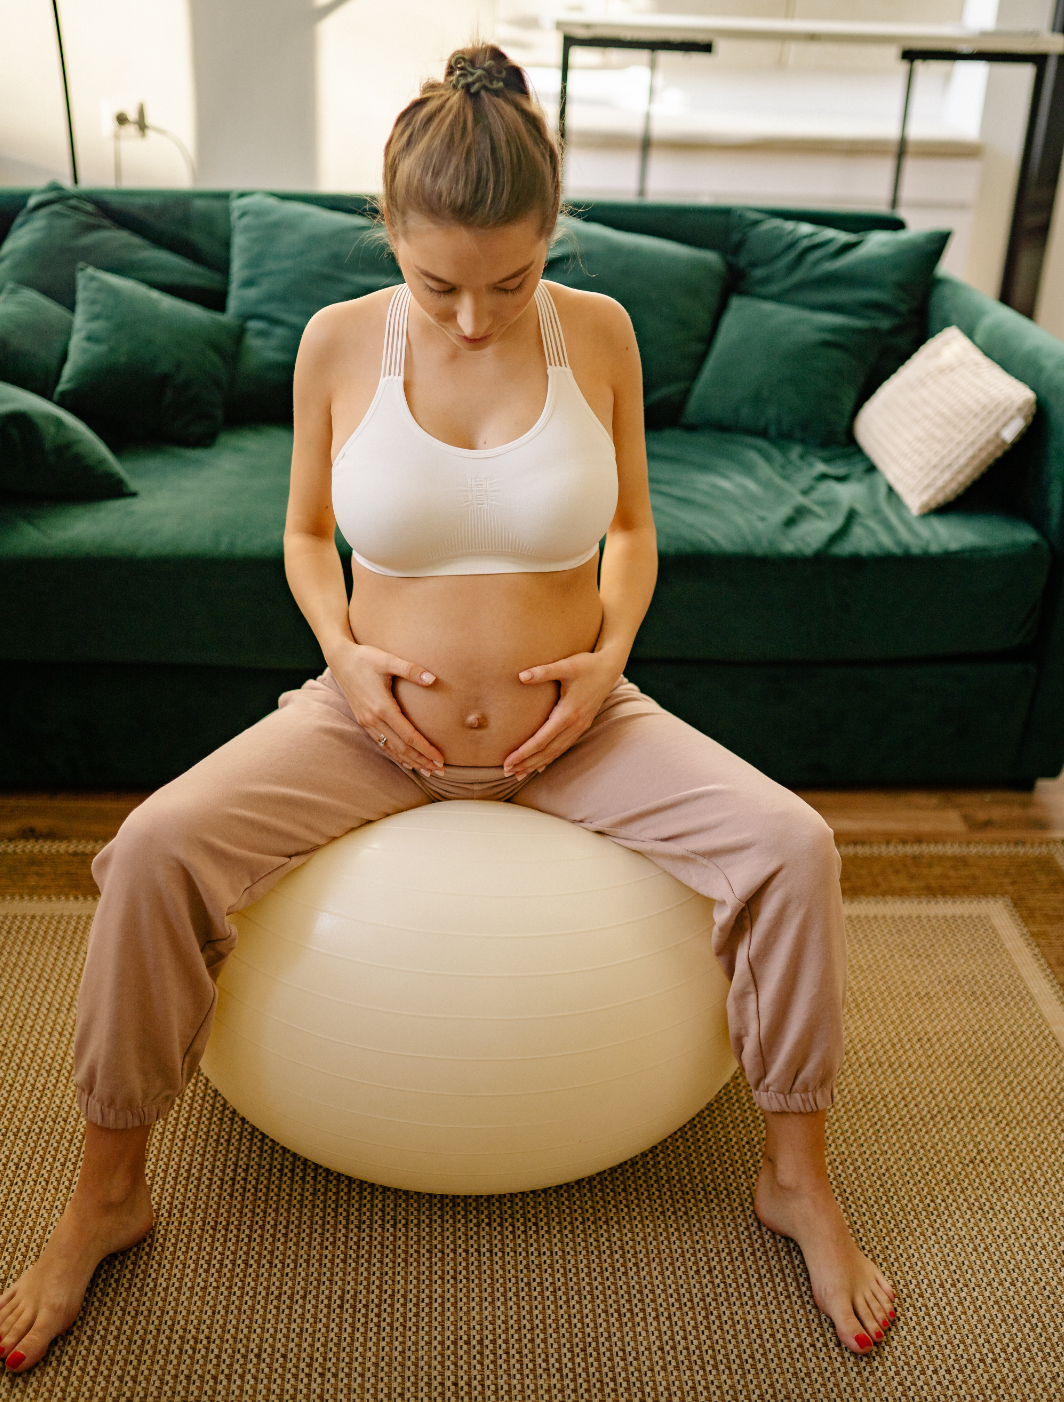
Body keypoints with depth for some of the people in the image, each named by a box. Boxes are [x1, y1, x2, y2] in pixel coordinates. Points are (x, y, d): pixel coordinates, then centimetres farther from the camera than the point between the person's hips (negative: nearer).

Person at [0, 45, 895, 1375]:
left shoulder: (598, 331, -4)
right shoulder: (339, 340, -5)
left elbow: (631, 523, 8)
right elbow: (306, 533, 7)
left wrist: (610, 653, -8)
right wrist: (344, 651, -11)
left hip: (568, 723, 1)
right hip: (378, 718, 0)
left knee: (792, 844, -19)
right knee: (153, 847, -22)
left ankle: (797, 1179, 5)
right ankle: (107, 1195, 3)